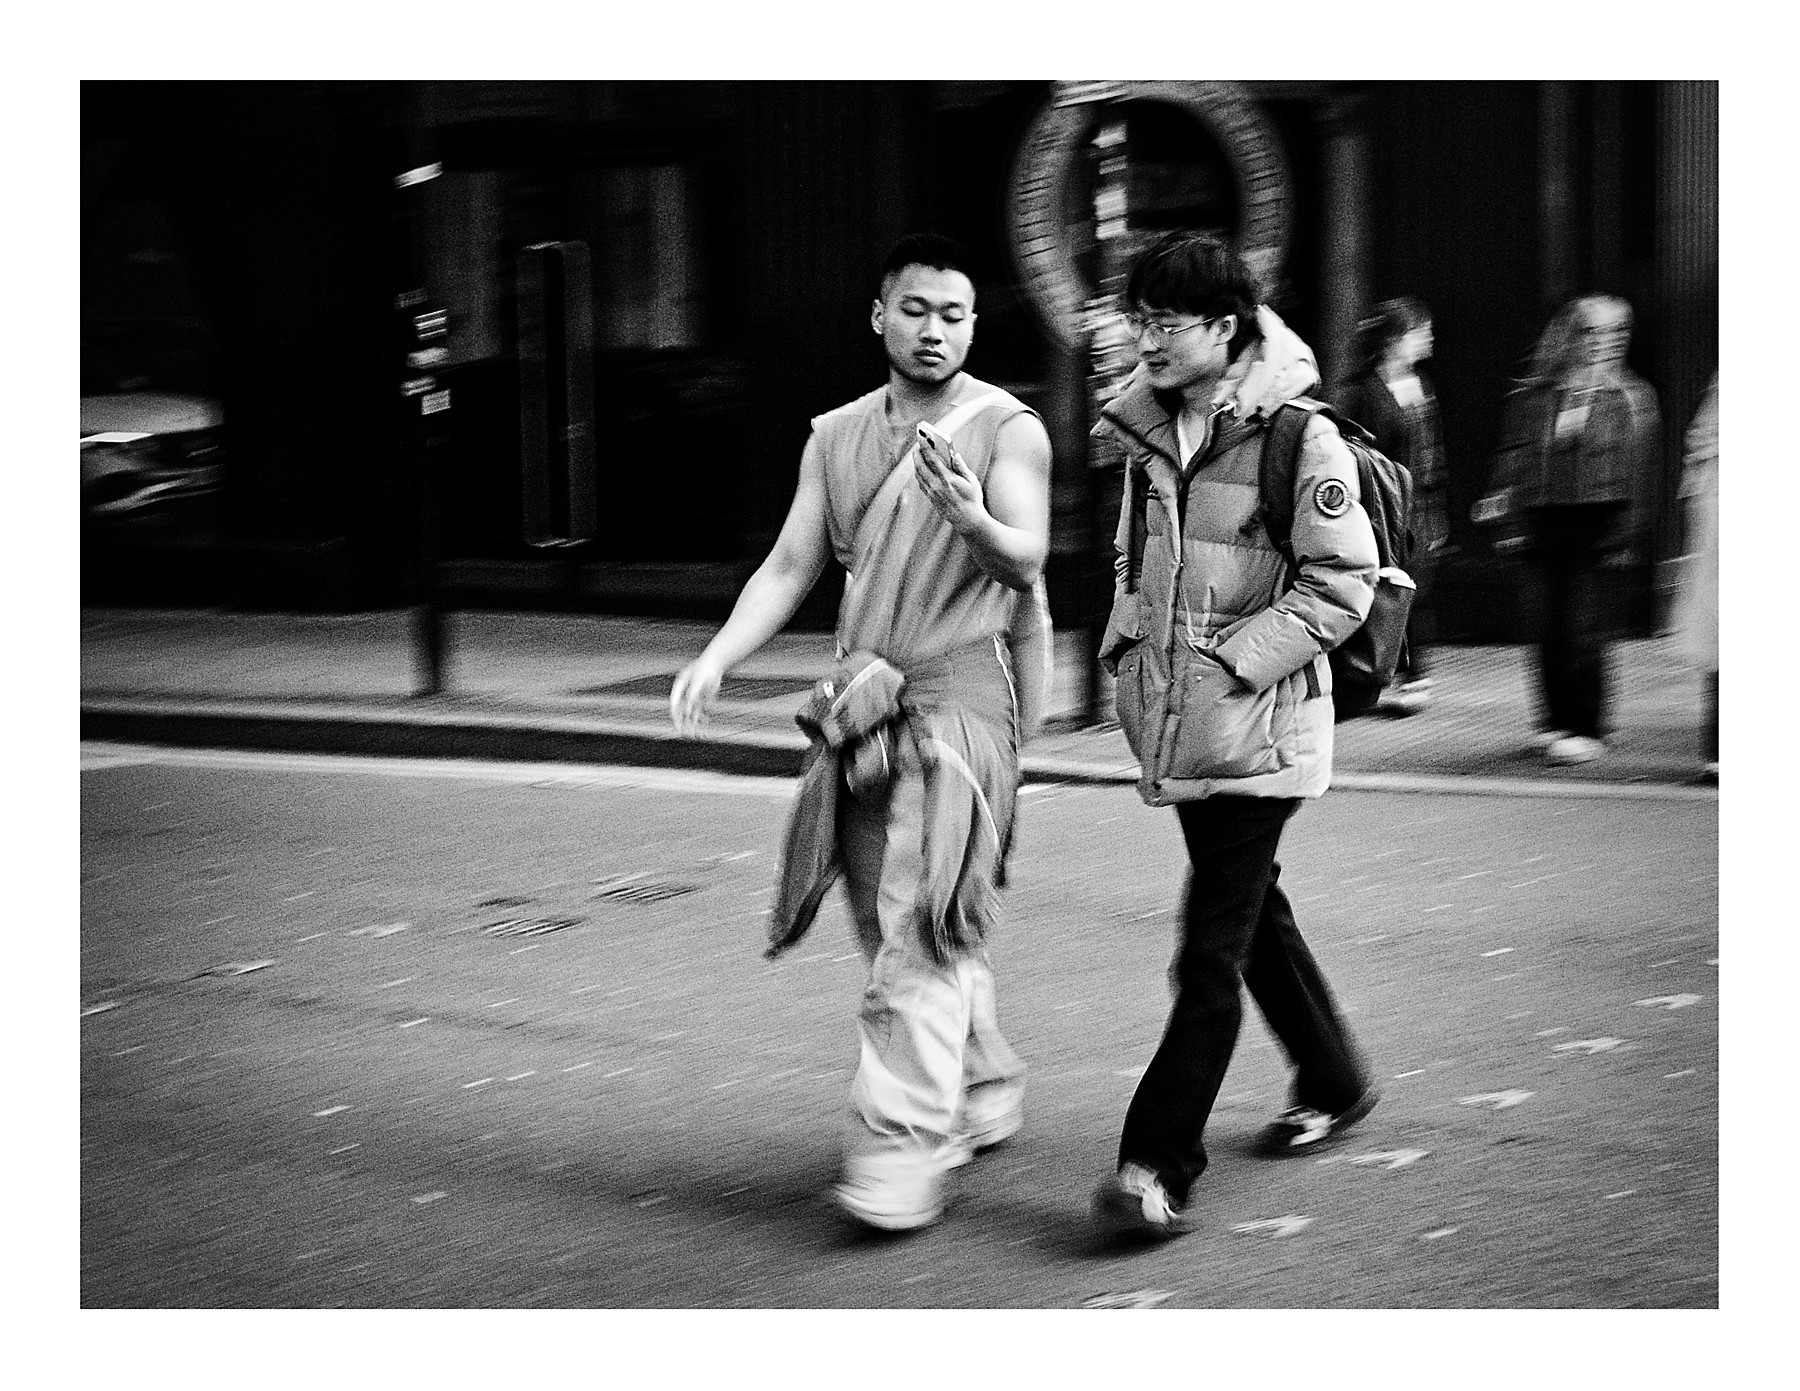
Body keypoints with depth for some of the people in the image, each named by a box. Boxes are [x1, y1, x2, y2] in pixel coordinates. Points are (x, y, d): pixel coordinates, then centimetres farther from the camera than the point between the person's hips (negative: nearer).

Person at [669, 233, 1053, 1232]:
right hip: (865, 696, 6)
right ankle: (985, 1090, 30)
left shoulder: (1007, 429, -3)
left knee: (925, 924, -14)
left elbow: (1027, 560, -16)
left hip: (963, 696, -6)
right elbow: (790, 567, 11)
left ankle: (901, 1140, -14)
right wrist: (717, 657, -5)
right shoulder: (837, 438, 12)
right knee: (892, 922, 11)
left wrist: (973, 521, -39)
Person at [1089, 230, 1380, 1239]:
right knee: (1254, 914, 20)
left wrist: (1234, 660, -17)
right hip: (1180, 725, 8)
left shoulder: (1299, 438, -14)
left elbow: (1343, 586, -14)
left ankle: (1162, 1167, -8)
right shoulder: (1150, 432, 9)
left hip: (1258, 730, -8)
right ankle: (1334, 1083, 40)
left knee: (1214, 948, -8)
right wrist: (1128, 639, 7)